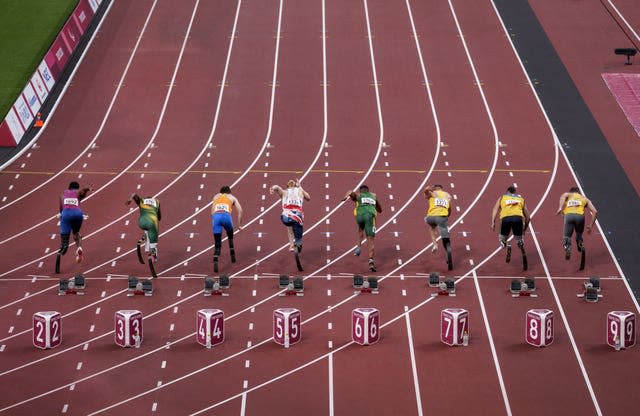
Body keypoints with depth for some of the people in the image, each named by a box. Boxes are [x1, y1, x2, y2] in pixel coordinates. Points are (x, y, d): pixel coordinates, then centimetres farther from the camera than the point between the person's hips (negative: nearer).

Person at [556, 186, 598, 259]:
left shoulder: (568, 195, 31)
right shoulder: (584, 199, 34)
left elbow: (564, 195, 3)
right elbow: (595, 212, 21)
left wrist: (560, 208, -10)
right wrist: (591, 226, 25)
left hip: (569, 215, -1)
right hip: (580, 216, 1)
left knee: (566, 237, 6)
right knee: (579, 235, 26)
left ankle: (567, 247, -28)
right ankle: (580, 245, -5)